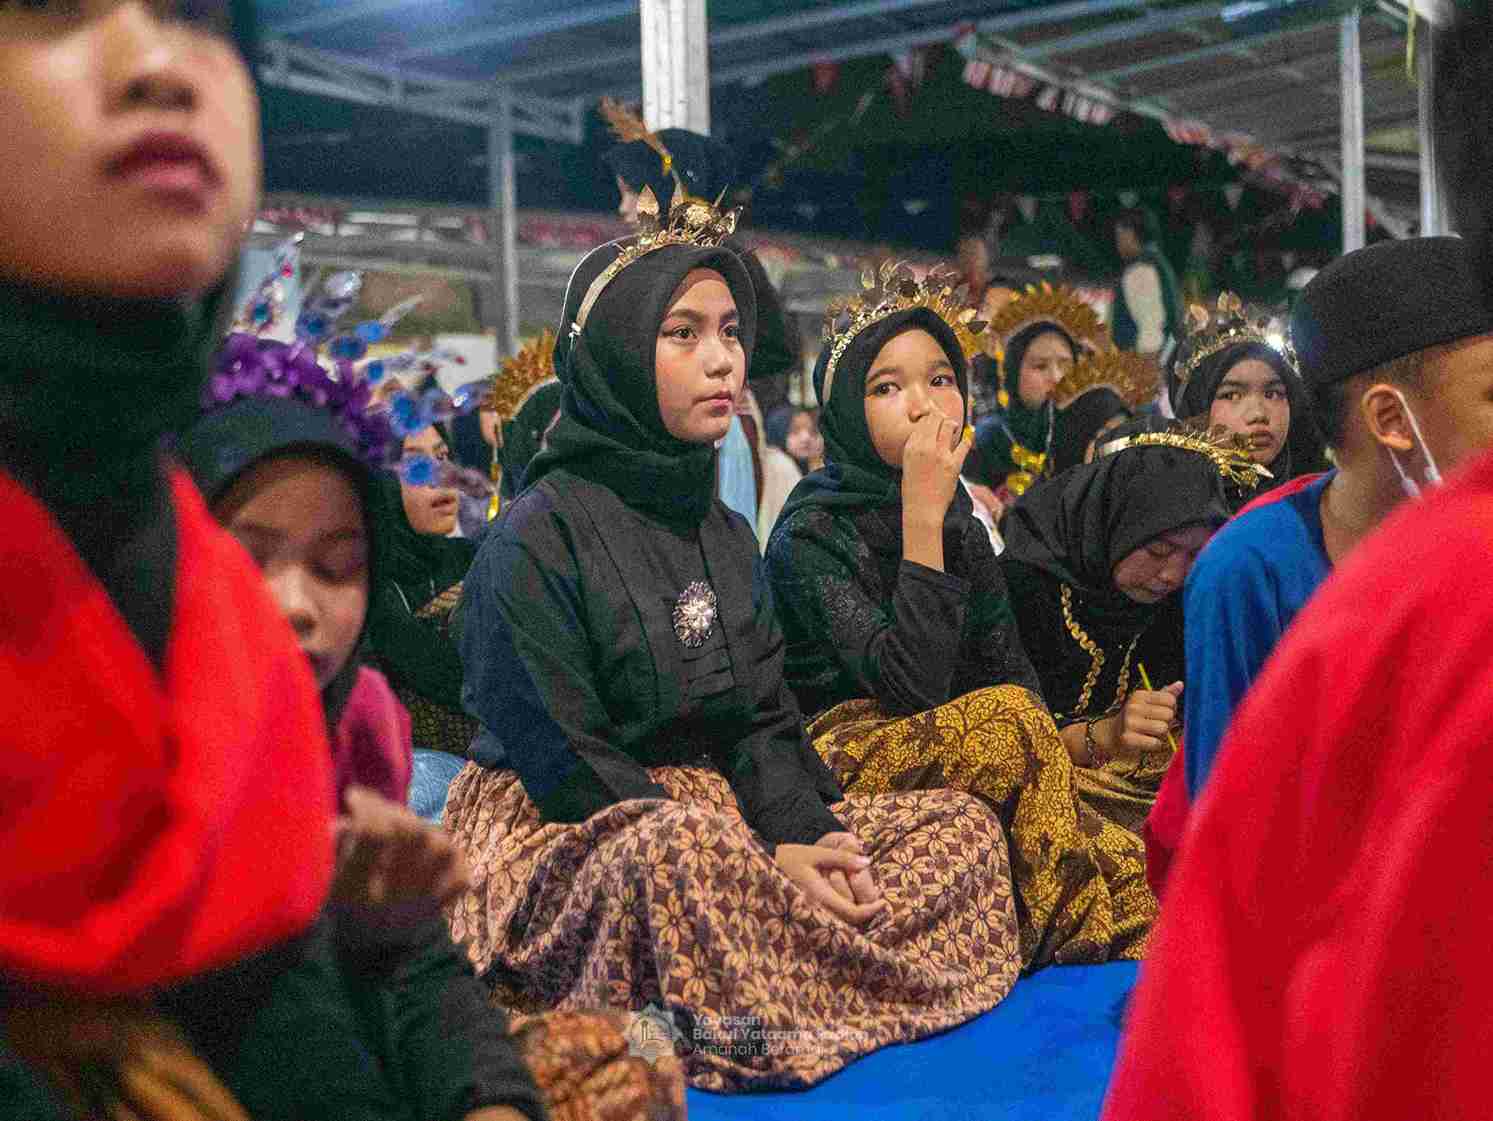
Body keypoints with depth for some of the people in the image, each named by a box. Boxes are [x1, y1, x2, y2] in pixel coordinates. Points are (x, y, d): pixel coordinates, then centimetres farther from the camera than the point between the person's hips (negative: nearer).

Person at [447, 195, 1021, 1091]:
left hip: (724, 818, 7)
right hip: (566, 844, -7)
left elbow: (765, 724, 9)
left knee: (964, 825, -6)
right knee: (681, 848, -41)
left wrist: (804, 836, -14)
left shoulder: (727, 537, 13)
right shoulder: (538, 537, -9)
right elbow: (562, 757, -15)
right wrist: (767, 866, -21)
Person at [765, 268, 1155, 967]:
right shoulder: (812, 535, -10)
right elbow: (914, 686, -23)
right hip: (841, 768, -5)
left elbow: (1013, 673, 6)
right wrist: (922, 517, -22)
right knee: (1006, 720, -30)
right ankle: (1074, 944, -15)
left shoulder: (965, 530, 12)